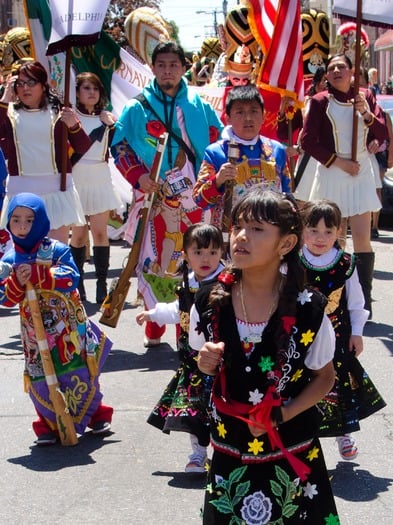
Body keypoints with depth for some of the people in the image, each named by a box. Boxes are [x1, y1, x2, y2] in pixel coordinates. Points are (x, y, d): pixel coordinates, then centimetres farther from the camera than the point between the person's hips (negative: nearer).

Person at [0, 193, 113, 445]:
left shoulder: (56, 250, -9)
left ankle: (96, 415, 28)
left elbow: (71, 278, -23)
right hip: (35, 334, 2)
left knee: (80, 374, 6)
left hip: (68, 327, -2)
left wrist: (37, 275, -31)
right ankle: (49, 425, 21)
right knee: (41, 381, 4)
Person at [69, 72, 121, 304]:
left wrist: (111, 126, -6)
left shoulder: (106, 119, 11)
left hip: (101, 179, 2)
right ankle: (77, 285, 8)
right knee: (79, 233, 1)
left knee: (100, 232, -2)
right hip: (77, 178, -2)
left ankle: (102, 285, 0)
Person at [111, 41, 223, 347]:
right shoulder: (137, 108, 4)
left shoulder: (199, 107, 7)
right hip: (153, 199, -1)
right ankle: (154, 330, 12)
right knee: (153, 264, 0)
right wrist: (139, 177, -12)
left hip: (191, 200, 1)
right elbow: (119, 147, 3)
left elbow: (217, 145, 14)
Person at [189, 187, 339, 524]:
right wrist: (206, 365, -13)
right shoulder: (209, 304, -9)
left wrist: (282, 414, -14)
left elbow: (325, 377, -1)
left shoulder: (309, 310, -15)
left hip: (292, 454, -2)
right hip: (229, 449, 2)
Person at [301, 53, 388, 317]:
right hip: (331, 174, -2)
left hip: (361, 173, 2)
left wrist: (367, 114, -15)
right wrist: (338, 161, -10)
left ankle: (364, 302, -5)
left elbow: (382, 135, 2)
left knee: (362, 237, -6)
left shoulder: (366, 97, 5)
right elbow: (308, 141, -5)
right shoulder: (320, 101, -3)